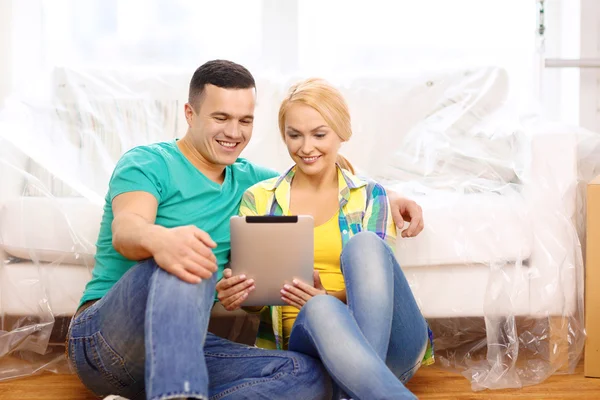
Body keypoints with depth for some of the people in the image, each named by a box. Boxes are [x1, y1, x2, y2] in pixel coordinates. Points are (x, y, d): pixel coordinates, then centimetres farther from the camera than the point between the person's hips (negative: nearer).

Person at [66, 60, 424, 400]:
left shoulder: (247, 181, 18)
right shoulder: (148, 162, -2)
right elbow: (125, 229, -21)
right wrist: (159, 239, -47)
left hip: (184, 348, 6)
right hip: (103, 336, -5)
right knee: (182, 261, -36)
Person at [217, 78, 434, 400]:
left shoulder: (370, 197, 12)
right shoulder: (257, 199, 13)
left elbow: (375, 282, 2)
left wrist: (329, 297, -21)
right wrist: (236, 295, -16)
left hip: (390, 340, 1)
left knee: (364, 243, -28)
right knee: (320, 311, -36)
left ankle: (367, 369, -36)